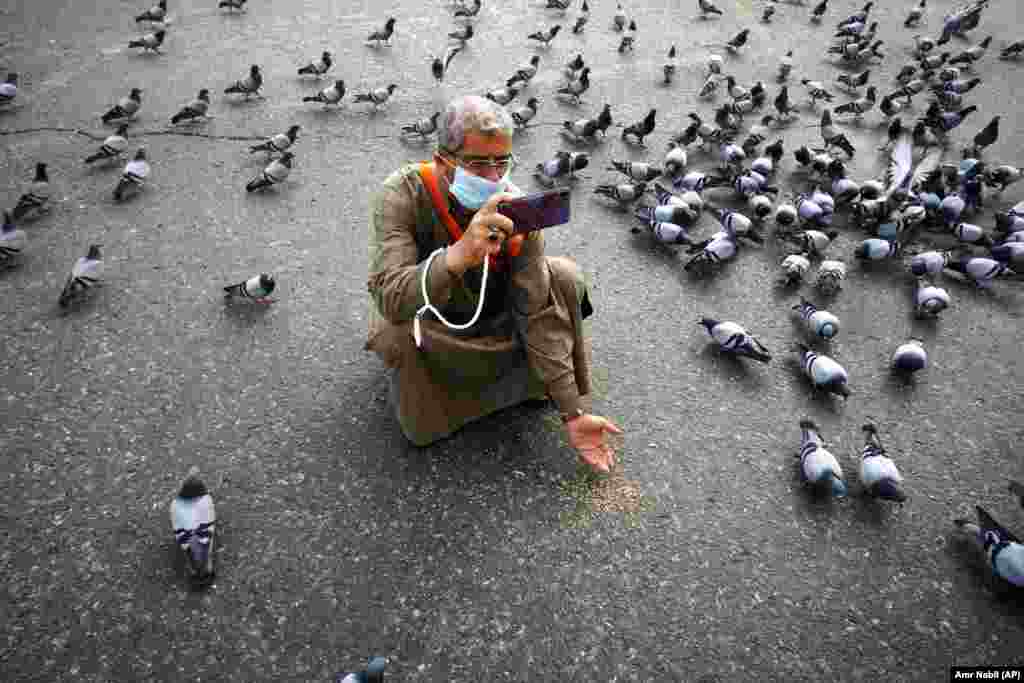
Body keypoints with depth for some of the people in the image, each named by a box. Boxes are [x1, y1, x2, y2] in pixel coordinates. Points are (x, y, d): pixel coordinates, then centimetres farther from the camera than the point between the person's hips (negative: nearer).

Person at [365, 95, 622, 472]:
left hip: (494, 320, 3)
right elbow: (389, 299, -41)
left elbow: (539, 315, -22)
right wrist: (460, 254, -61)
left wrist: (574, 413, -24)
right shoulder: (402, 194, -29)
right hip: (427, 324, -3)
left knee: (564, 275, -18)